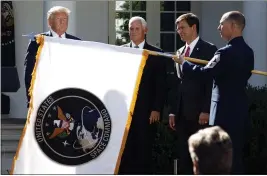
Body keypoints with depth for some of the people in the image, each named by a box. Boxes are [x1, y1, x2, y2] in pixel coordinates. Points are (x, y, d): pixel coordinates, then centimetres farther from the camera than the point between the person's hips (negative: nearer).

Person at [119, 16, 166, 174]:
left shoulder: (156, 54, 4)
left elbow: (160, 84, 1)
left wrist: (157, 109, -7)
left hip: (146, 110, -2)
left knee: (144, 151, 0)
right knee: (124, 150, 0)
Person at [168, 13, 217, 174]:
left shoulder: (209, 49, -4)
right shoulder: (180, 52, 17)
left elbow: (212, 81, -10)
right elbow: (176, 83, 16)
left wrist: (206, 110, -16)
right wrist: (173, 111, 10)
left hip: (199, 112, -7)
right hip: (182, 113, 7)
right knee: (184, 156, 7)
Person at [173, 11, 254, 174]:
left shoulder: (226, 52, -18)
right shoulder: (248, 51, 9)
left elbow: (204, 73, -16)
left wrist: (183, 62, -3)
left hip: (225, 110, -9)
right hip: (240, 109, 9)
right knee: (236, 155, 14)